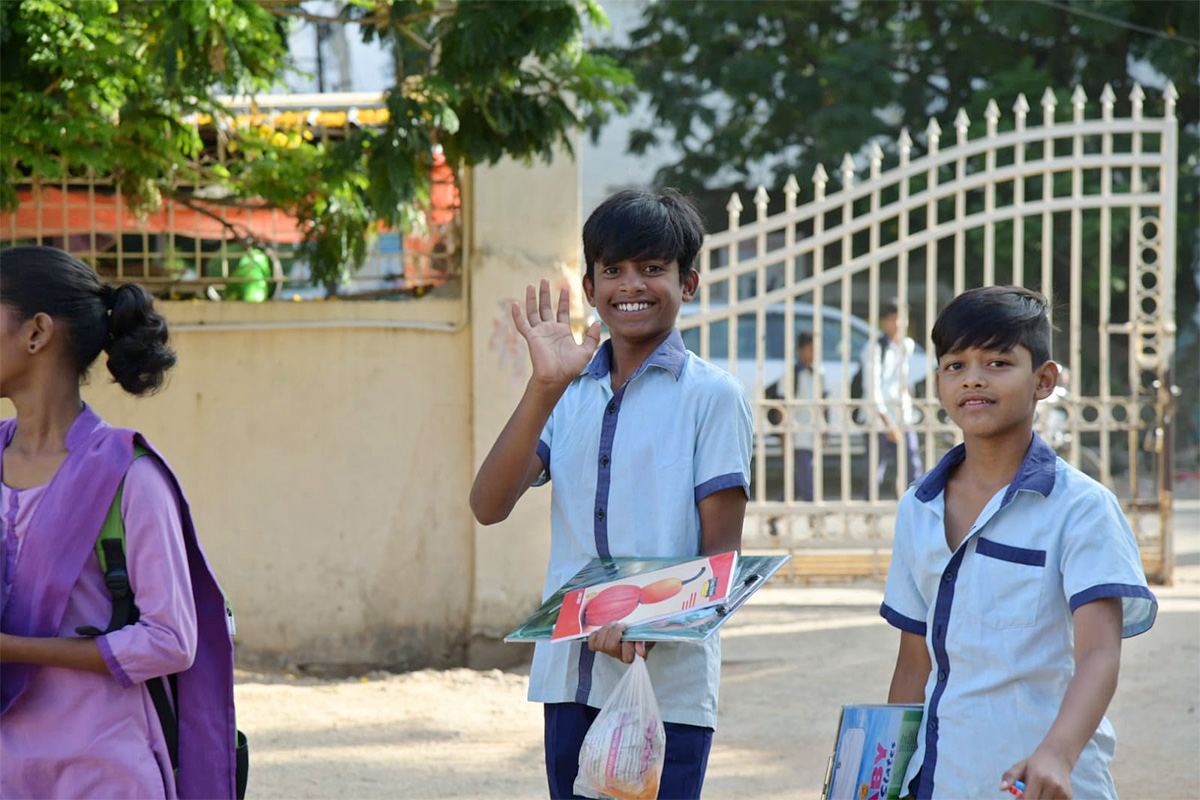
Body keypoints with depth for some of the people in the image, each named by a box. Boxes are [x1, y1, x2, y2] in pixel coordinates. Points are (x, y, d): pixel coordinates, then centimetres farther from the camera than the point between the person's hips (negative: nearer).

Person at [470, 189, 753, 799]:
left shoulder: (711, 395, 0)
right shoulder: (569, 393, 13)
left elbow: (722, 552, -4)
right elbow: (489, 505, 0)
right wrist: (545, 387, -10)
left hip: (669, 683, -4)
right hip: (569, 680, 5)